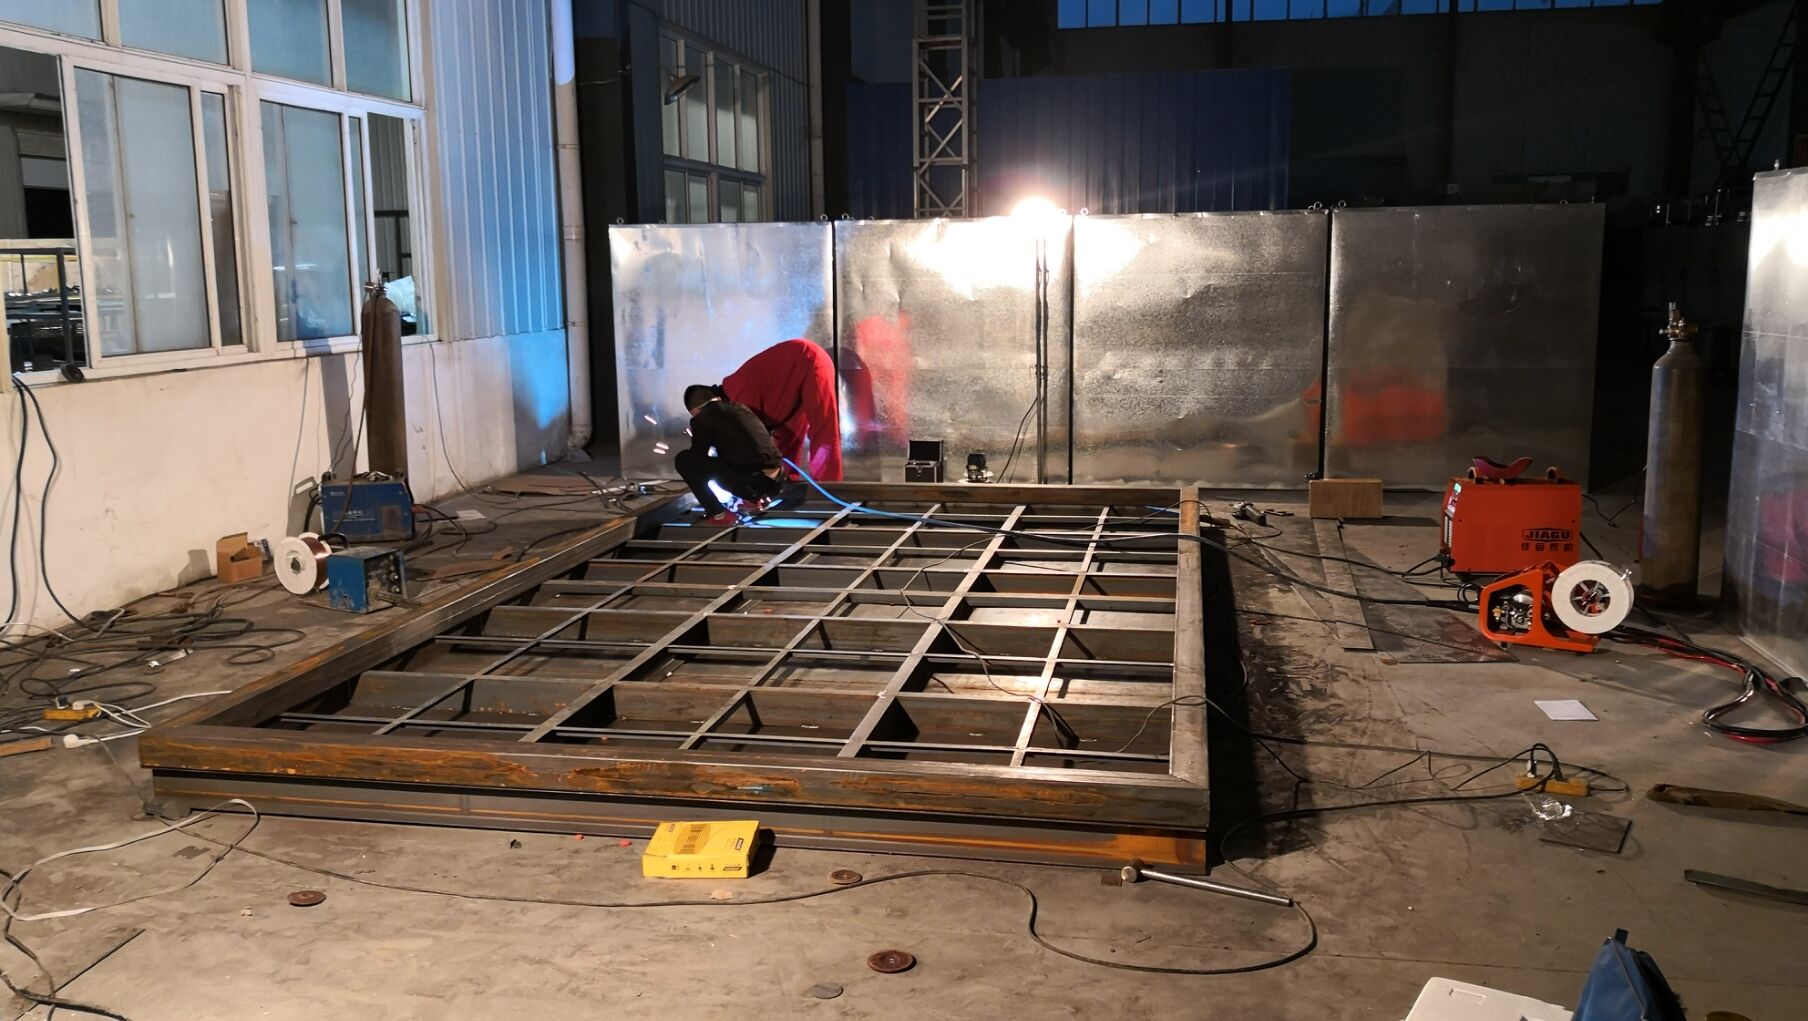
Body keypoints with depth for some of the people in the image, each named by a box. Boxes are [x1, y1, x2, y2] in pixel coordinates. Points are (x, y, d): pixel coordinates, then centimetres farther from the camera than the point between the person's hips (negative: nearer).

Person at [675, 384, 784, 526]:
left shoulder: (702, 418, 1)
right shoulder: (740, 407, 21)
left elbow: (698, 455, 12)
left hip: (751, 482, -7)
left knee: (684, 459, 5)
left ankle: (719, 514, 3)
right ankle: (756, 498, 25)